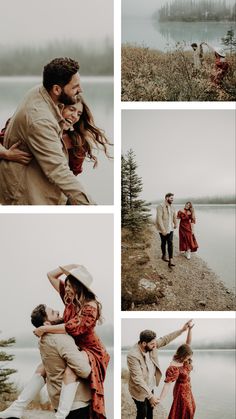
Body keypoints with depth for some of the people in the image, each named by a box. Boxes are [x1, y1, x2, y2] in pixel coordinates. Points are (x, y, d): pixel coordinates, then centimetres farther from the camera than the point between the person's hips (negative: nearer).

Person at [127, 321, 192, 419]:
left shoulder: (151, 346, -14)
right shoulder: (133, 356, -35)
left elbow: (165, 339, 2)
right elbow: (138, 379, -37)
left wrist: (181, 330, -1)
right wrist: (150, 396, -40)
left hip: (150, 386, 7)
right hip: (140, 390, -7)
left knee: (151, 407, 26)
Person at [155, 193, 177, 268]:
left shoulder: (172, 207, 4)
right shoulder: (160, 207, -16)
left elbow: (174, 216, 21)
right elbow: (159, 219, -23)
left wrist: (175, 224, 33)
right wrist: (163, 230, -27)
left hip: (170, 228, 4)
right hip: (163, 229, -4)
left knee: (170, 243, -7)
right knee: (164, 243, 13)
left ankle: (170, 260, -13)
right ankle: (164, 256, 36)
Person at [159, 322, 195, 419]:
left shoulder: (182, 359, -9)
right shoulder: (174, 368, -32)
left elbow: (188, 343, -8)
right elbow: (167, 384, -37)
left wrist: (189, 329, -22)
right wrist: (160, 400, -44)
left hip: (187, 389, 9)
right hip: (181, 391, -9)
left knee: (190, 408, 26)